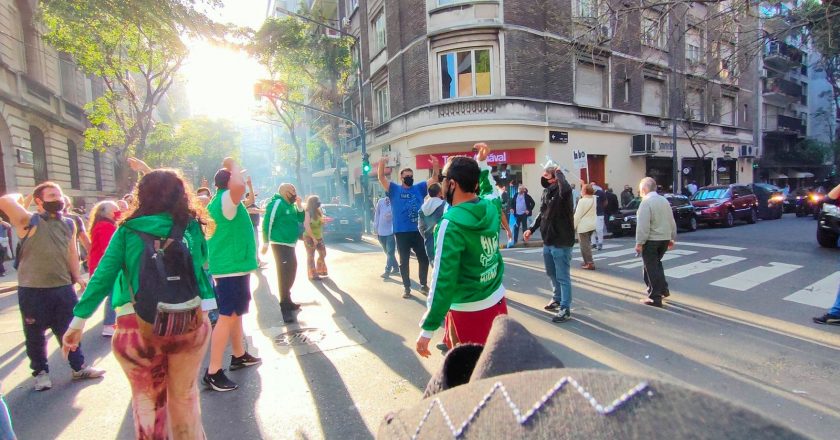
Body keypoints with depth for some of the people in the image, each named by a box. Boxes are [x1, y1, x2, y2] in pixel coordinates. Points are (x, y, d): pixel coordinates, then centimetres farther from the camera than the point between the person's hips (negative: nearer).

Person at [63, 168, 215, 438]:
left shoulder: (128, 231, 0)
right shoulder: (191, 227, 2)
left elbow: (103, 277, -1)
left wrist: (78, 321, 3)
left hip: (138, 325, 0)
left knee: (147, 400, 20)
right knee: (185, 397, 18)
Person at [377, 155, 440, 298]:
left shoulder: (419, 188, 9)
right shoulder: (394, 189, 2)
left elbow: (434, 179, 4)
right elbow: (381, 178, -11)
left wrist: (436, 166, -15)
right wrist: (382, 164, -29)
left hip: (418, 231, 3)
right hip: (401, 233, -2)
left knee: (424, 259, 10)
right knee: (404, 261, 7)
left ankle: (423, 284, 28)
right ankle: (406, 287, 21)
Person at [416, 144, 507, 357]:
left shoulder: (451, 224, -21)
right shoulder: (492, 207, -2)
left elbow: (443, 279, -22)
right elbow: (490, 191, 26)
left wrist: (428, 329, -17)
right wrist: (483, 163, 30)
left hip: (468, 311, -6)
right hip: (497, 302, 7)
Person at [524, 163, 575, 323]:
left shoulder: (562, 191, -16)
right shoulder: (546, 191, 9)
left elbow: (565, 189, -42)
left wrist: (558, 172, -25)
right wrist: (531, 229, 10)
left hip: (561, 242, -8)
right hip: (548, 241, 9)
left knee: (563, 277, 0)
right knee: (552, 274, 22)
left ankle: (565, 309, 11)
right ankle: (557, 300, 40)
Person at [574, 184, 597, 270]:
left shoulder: (582, 201, -17)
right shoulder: (594, 199, 3)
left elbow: (578, 215, -17)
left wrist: (573, 226, -9)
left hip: (583, 226, -8)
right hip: (592, 225, 8)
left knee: (585, 245, -3)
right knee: (587, 244, 19)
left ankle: (590, 264, -5)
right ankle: (587, 261, 26)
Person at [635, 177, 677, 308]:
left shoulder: (646, 202, -16)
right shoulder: (664, 200, 10)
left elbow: (643, 226, -21)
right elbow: (672, 222, 15)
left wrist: (639, 243, -18)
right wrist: (672, 238, 21)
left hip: (651, 240, -8)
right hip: (664, 239, 8)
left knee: (651, 267, 0)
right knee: (656, 264, 25)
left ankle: (655, 298, 3)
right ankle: (663, 289, 31)